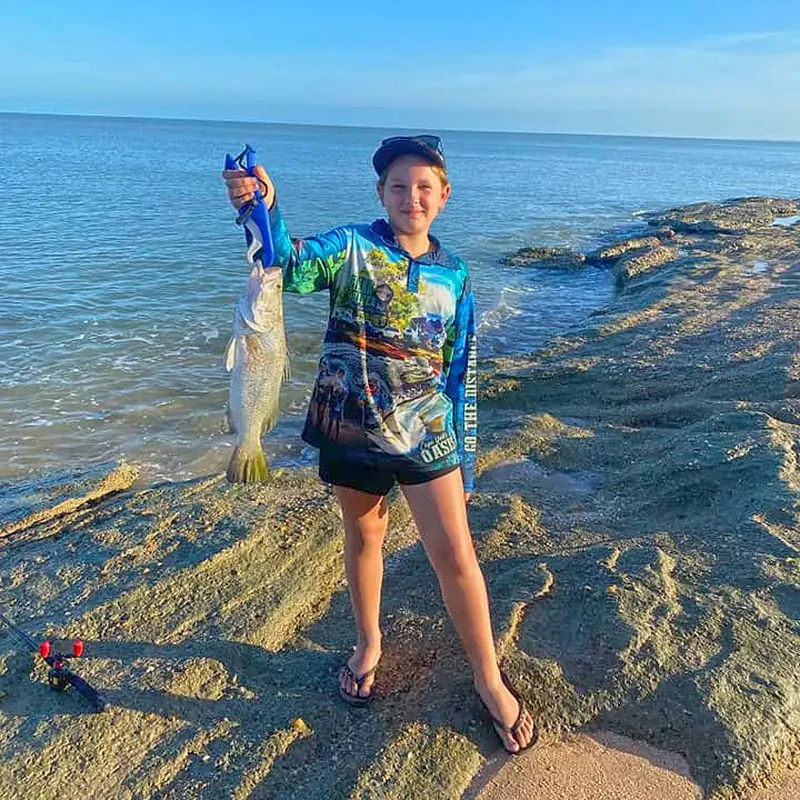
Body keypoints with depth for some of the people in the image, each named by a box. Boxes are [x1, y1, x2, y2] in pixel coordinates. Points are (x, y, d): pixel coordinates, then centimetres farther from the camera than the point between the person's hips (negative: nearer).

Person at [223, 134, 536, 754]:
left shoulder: (453, 275, 2)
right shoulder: (351, 248, -5)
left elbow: (460, 374, 6)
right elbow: (291, 267, -27)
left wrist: (465, 457, 6)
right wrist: (264, 210, -46)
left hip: (426, 434, 1)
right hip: (350, 430, 0)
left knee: (455, 556, 0)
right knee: (364, 537, 18)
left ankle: (489, 679, 21)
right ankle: (369, 643, 44)